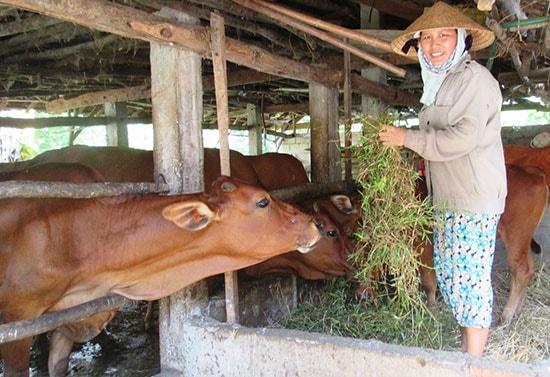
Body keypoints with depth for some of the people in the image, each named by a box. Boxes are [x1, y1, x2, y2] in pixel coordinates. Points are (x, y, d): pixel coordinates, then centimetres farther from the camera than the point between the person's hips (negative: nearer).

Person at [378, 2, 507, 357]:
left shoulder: (475, 78, -10)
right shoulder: (438, 85, 18)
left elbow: (461, 138, -21)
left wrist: (407, 138, -13)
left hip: (474, 201, -9)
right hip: (445, 201, 9)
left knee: (471, 280, -4)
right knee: (448, 276, 15)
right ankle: (467, 349, 30)